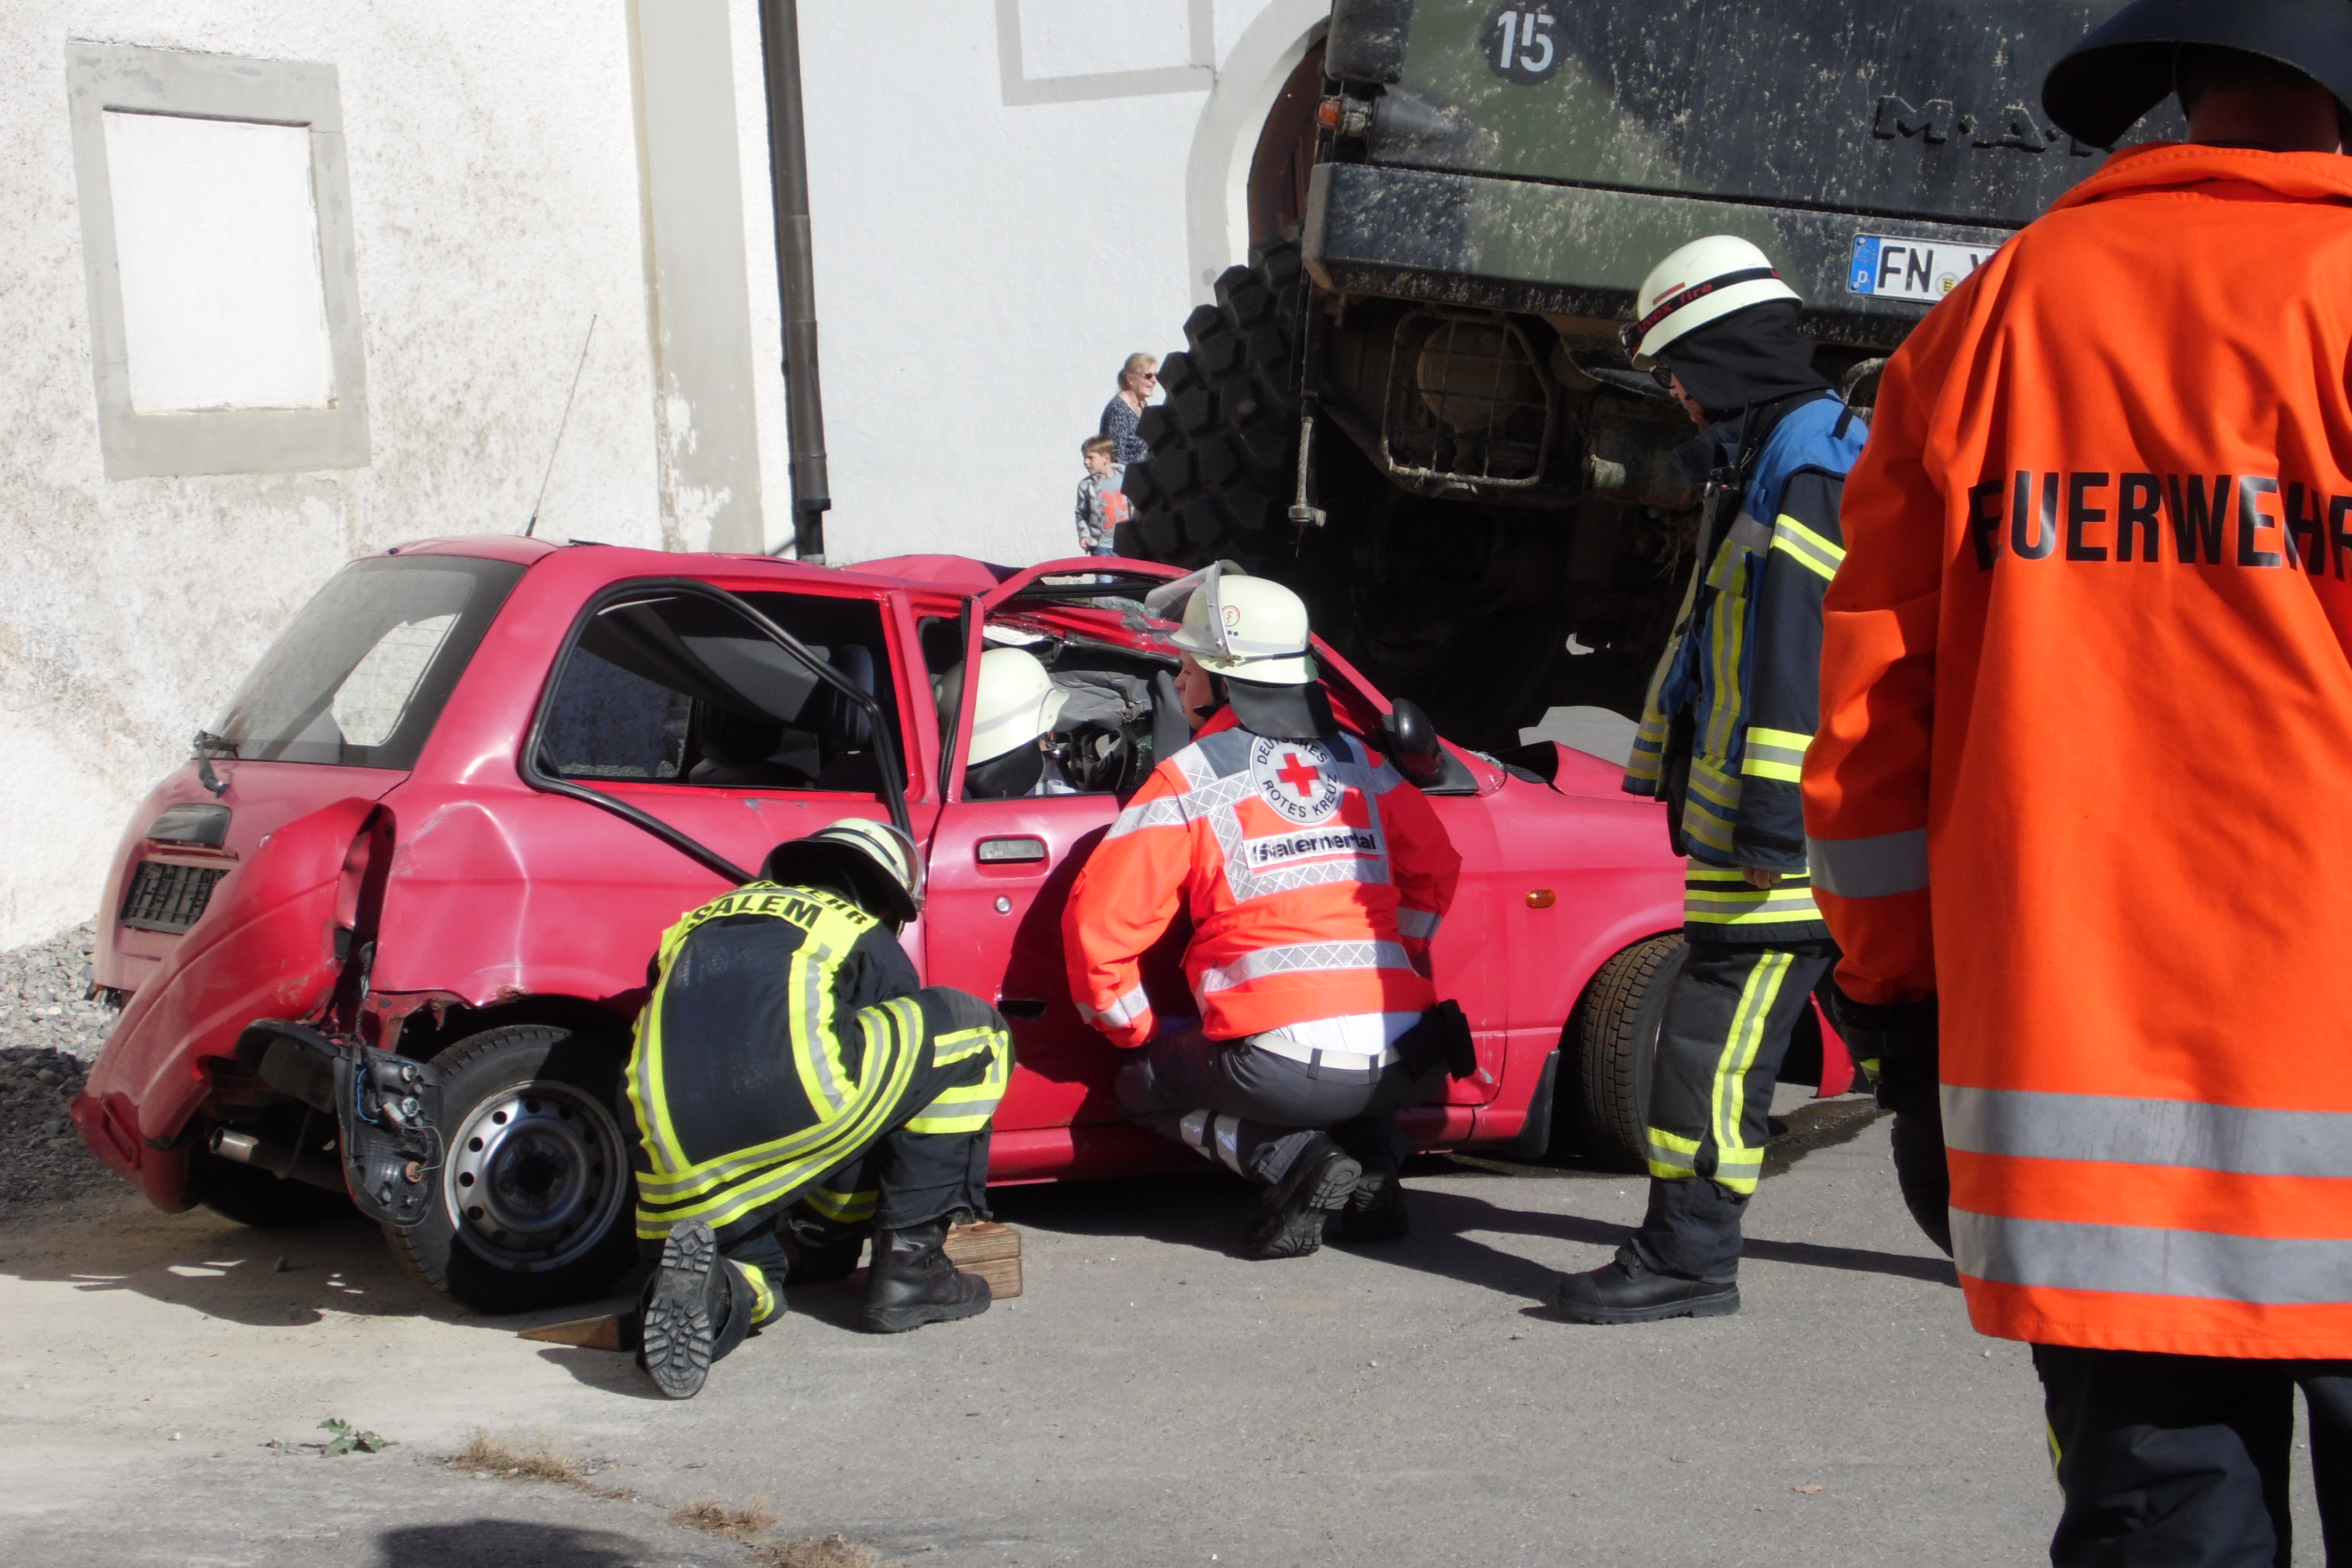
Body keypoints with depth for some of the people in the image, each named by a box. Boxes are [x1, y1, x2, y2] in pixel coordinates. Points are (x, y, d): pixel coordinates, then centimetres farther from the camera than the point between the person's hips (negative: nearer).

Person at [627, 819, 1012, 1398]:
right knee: (971, 1032, 18)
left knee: (757, 1273, 35)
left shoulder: (697, 927, 35)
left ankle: (729, 1289, -5)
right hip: (798, 1113, -5)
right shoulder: (864, 939, 23)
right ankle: (909, 1259, 13)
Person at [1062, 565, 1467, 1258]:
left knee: (1146, 1084, 21)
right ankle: (1372, 1166, 11)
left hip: (1286, 1067, -5)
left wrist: (1135, 1035, 12)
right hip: (1403, 1067, 5)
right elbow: (1436, 870, 23)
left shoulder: (1189, 781, 1)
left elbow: (1099, 920, -2)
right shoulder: (1361, 763, 15)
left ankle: (1296, 1163, -2)